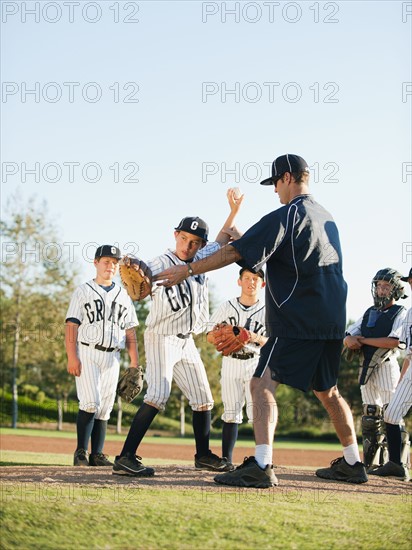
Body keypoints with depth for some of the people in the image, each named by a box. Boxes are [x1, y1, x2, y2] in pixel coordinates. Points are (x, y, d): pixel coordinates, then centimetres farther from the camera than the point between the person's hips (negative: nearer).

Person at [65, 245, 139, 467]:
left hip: (112, 358, 4)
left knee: (105, 408, 3)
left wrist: (134, 362, 5)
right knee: (91, 403, -16)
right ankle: (81, 452, -7)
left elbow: (130, 332, 15)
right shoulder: (83, 291, 5)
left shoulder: (123, 295, 17)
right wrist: (72, 357, -14)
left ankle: (97, 454, 7)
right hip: (87, 354, -4)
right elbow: (71, 326, -2)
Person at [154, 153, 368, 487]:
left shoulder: (285, 216, -10)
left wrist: (188, 270, -7)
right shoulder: (327, 218, 17)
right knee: (327, 391, 20)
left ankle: (261, 466, -25)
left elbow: (235, 252, -13)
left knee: (263, 384, -12)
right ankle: (353, 464, 26)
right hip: (333, 321, 9)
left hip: (297, 321, -9)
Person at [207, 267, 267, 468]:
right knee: (231, 412, 3)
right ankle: (226, 459, 6)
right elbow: (210, 336, 4)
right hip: (231, 363, 2)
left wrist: (257, 338, -20)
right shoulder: (226, 307, 6)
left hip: (256, 363, -1)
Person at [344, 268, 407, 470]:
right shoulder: (369, 313, 17)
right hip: (367, 369, 6)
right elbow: (348, 338, 14)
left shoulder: (400, 313, -2)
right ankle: (371, 463, 15)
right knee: (370, 416, 9)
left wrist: (364, 340, -11)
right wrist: (351, 340, -12)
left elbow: (394, 341, -18)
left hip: (386, 367, -6)